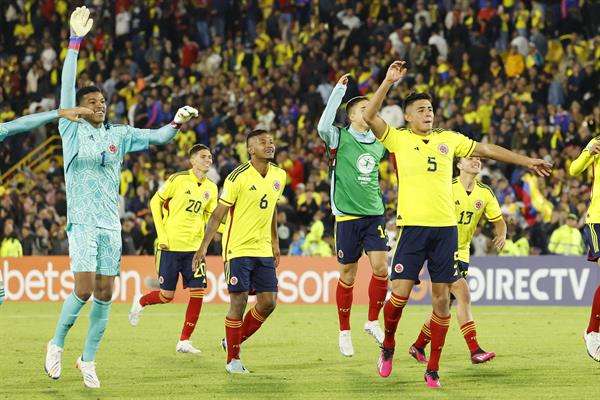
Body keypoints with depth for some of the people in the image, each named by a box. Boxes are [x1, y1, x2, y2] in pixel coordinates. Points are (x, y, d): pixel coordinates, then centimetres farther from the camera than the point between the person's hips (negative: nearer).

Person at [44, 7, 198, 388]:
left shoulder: (119, 135, 11)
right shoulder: (73, 130, 0)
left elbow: (157, 137, 11)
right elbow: (67, 87, -10)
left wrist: (176, 123, -11)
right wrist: (75, 41, -18)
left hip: (111, 224, 4)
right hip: (82, 222, -4)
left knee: (105, 295, 2)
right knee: (84, 290, -14)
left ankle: (88, 360, 12)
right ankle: (56, 345, 8)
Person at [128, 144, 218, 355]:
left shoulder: (211, 188, 7)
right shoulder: (178, 180, -9)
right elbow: (156, 202, -2)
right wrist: (162, 235, -7)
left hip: (194, 248, 5)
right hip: (171, 246, -5)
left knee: (198, 293, -6)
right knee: (167, 295, -1)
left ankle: (184, 341, 3)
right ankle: (140, 302, 33)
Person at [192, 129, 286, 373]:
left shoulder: (279, 176, 5)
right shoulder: (238, 178, -14)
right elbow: (218, 215, -10)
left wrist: (275, 242, 20)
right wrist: (204, 247, -14)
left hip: (264, 250, 6)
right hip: (238, 249, -6)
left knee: (268, 302, 2)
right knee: (239, 302, -5)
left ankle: (234, 341, 23)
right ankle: (233, 359, 6)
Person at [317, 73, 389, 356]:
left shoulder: (378, 144, 10)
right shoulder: (340, 138, -5)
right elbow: (323, 127, -27)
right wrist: (339, 90, -28)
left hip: (374, 214, 4)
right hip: (347, 215, -4)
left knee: (381, 267, -11)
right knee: (348, 275, 3)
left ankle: (373, 321, 8)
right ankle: (344, 331, 17)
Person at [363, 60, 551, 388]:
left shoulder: (449, 139, 13)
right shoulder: (398, 139, 3)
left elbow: (487, 149, 20)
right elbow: (369, 116, -9)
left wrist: (527, 161, 20)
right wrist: (388, 81, -15)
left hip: (445, 228, 3)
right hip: (412, 226, -3)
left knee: (442, 297, 1)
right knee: (400, 293, -11)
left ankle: (433, 370, 8)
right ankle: (388, 345, 18)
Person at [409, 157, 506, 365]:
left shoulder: (485, 193, 3)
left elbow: (498, 220, 12)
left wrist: (501, 234, -10)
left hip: (462, 254, 6)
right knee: (463, 294, -20)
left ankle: (418, 346, 26)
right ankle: (474, 350, -22)